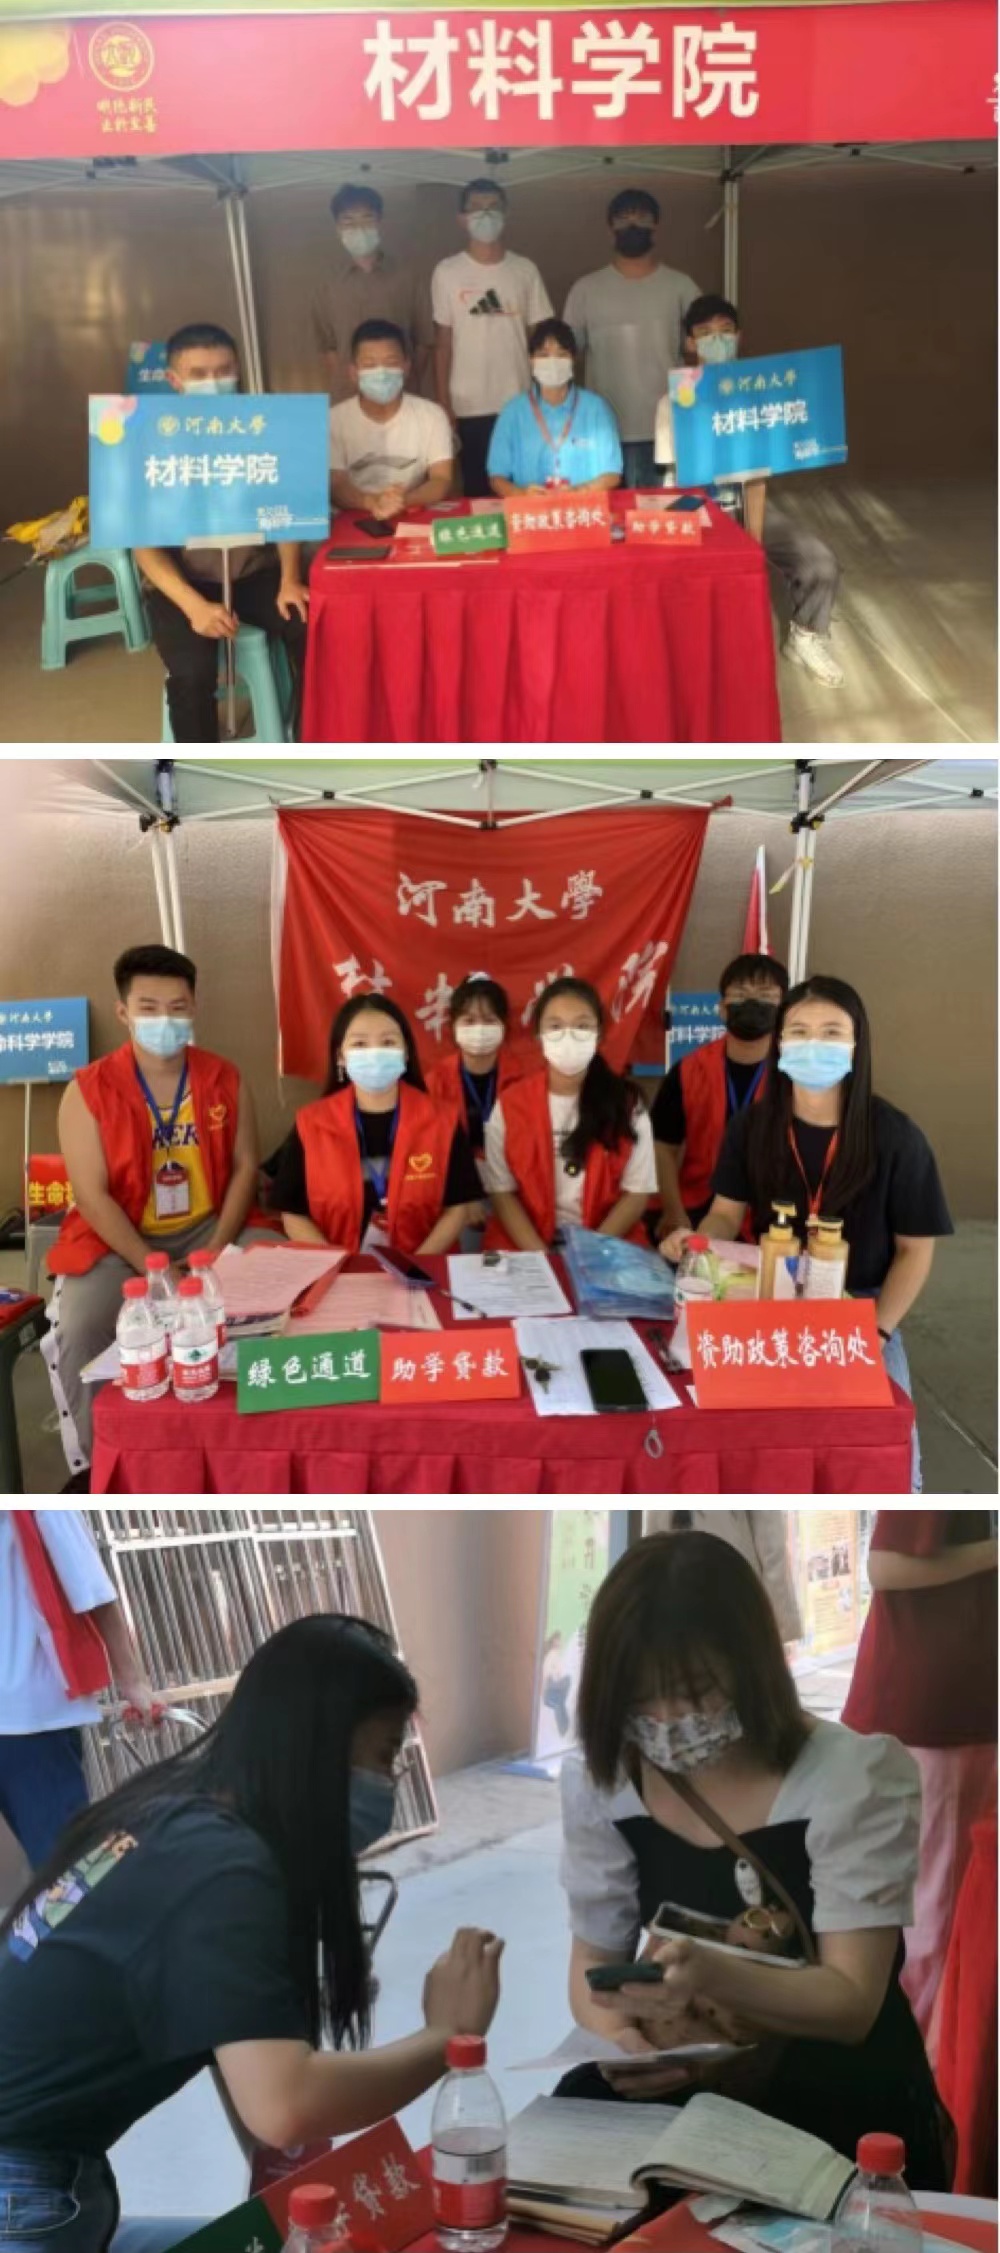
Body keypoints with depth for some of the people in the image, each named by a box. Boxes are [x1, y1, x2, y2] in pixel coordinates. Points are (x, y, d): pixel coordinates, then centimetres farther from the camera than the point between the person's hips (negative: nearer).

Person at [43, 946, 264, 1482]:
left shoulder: (224, 1079, 1)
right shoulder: (88, 1091, -9)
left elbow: (244, 1167, 0)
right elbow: (92, 1194, -12)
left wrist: (214, 1255, -14)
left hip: (208, 1229, 2)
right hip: (118, 1239, -2)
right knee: (78, 1334, -26)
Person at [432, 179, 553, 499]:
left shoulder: (525, 270, 7)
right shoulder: (447, 272, 3)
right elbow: (442, 343, 4)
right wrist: (444, 406, -2)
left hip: (520, 404, 1)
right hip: (469, 408, -1)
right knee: (477, 491, 2)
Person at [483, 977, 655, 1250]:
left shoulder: (627, 1103, 2)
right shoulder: (510, 1106, 3)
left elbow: (637, 1192, 1)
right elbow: (502, 1192, 1)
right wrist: (539, 1256, -13)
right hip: (524, 1247, 0)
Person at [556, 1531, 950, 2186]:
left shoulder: (853, 1777, -15)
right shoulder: (598, 1780, -3)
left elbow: (852, 2002, -19)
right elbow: (595, 1957, 6)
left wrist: (712, 1974, -39)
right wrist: (620, 2040, -19)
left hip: (840, 2102, -4)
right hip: (677, 2089, 4)